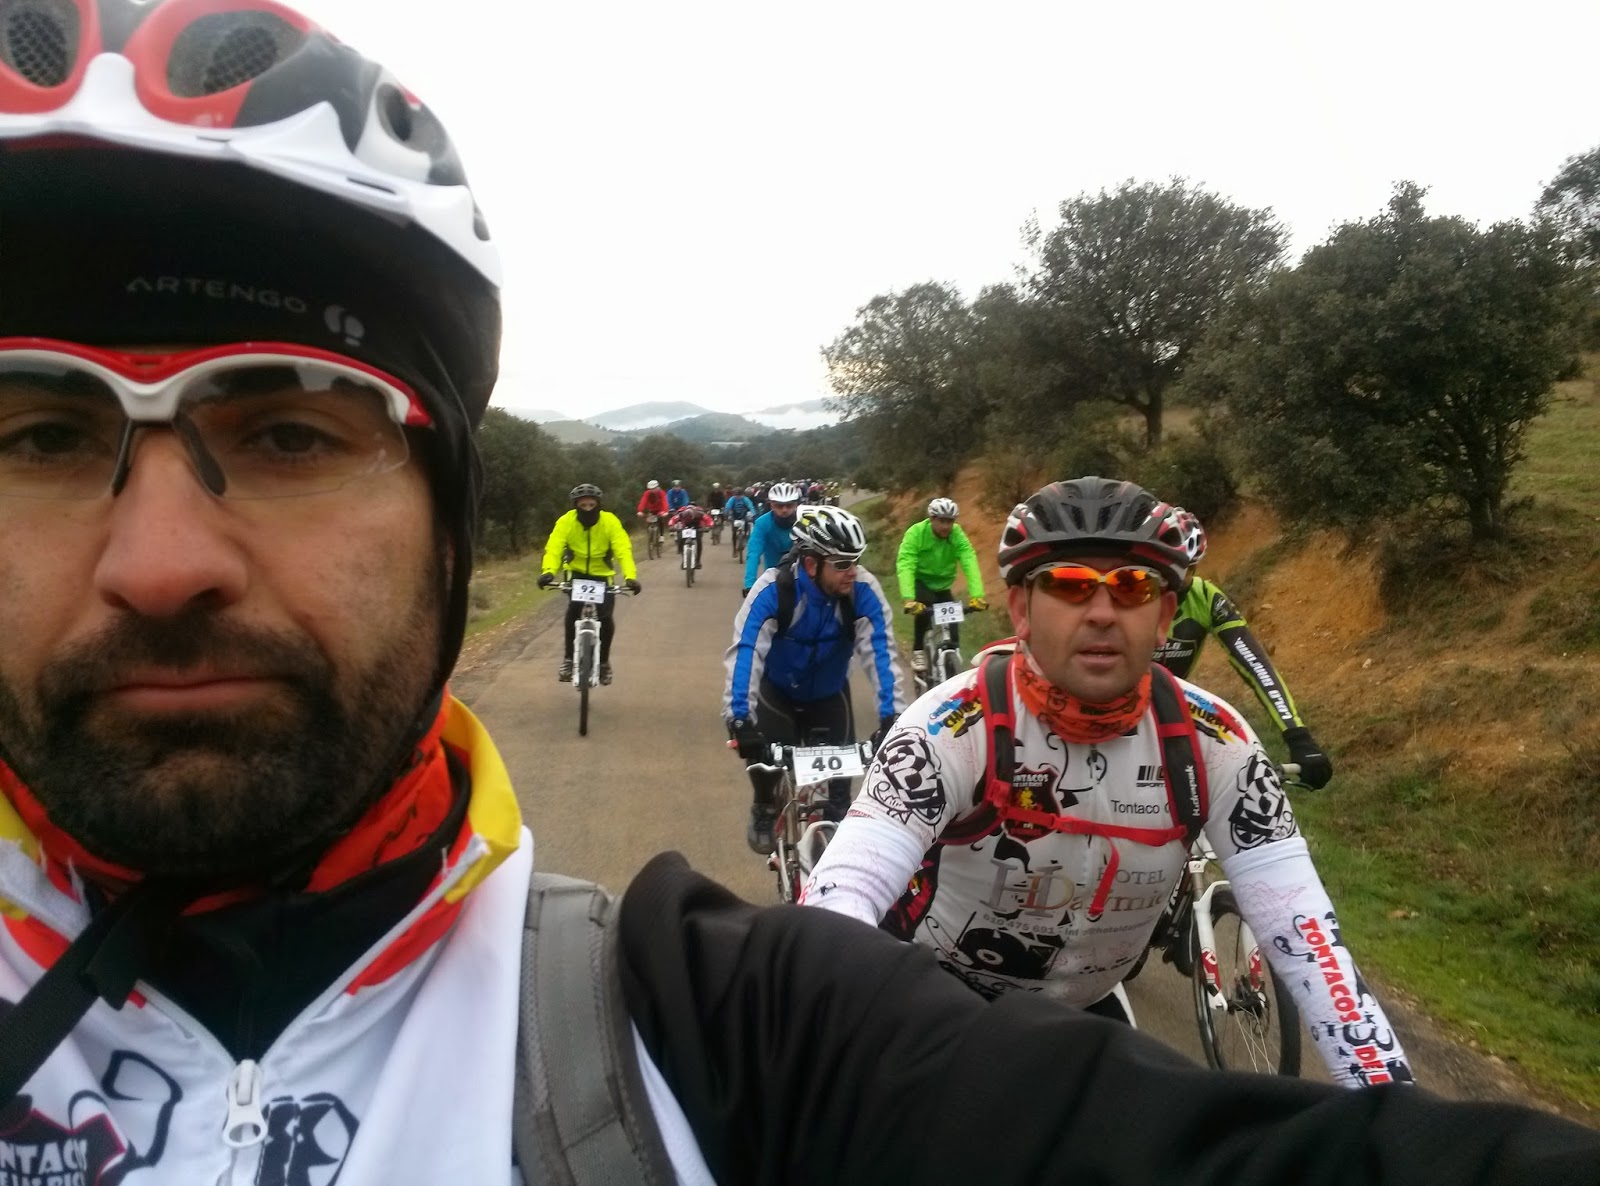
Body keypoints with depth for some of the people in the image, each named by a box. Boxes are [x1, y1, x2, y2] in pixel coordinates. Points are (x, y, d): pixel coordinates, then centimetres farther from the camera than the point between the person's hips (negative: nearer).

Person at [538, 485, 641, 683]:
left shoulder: (610, 522, -19)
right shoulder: (566, 522, -18)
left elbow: (623, 549, -27)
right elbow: (554, 548, -29)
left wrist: (630, 576, -44)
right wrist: (548, 571, -49)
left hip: (602, 575, 0)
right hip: (576, 573, 0)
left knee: (606, 617, -14)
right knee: (573, 609, -26)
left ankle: (604, 661, 11)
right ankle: (568, 658, -12)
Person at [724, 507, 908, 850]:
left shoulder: (864, 591, -28)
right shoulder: (774, 588, -33)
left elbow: (880, 651, -31)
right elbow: (745, 651, -38)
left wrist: (892, 716, -41)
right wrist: (738, 718, -48)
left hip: (830, 694, 2)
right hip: (777, 691, -1)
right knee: (764, 754, -16)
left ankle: (839, 821, 22)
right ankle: (764, 814, 16)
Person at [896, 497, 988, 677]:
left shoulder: (957, 535, -19)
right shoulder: (915, 533, -26)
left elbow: (970, 563, -29)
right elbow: (905, 566, -36)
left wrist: (977, 595, -45)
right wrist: (908, 599, -51)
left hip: (942, 585, 3)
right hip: (920, 582, -3)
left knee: (952, 629, -7)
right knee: (924, 606, -32)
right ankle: (917, 652, -15)